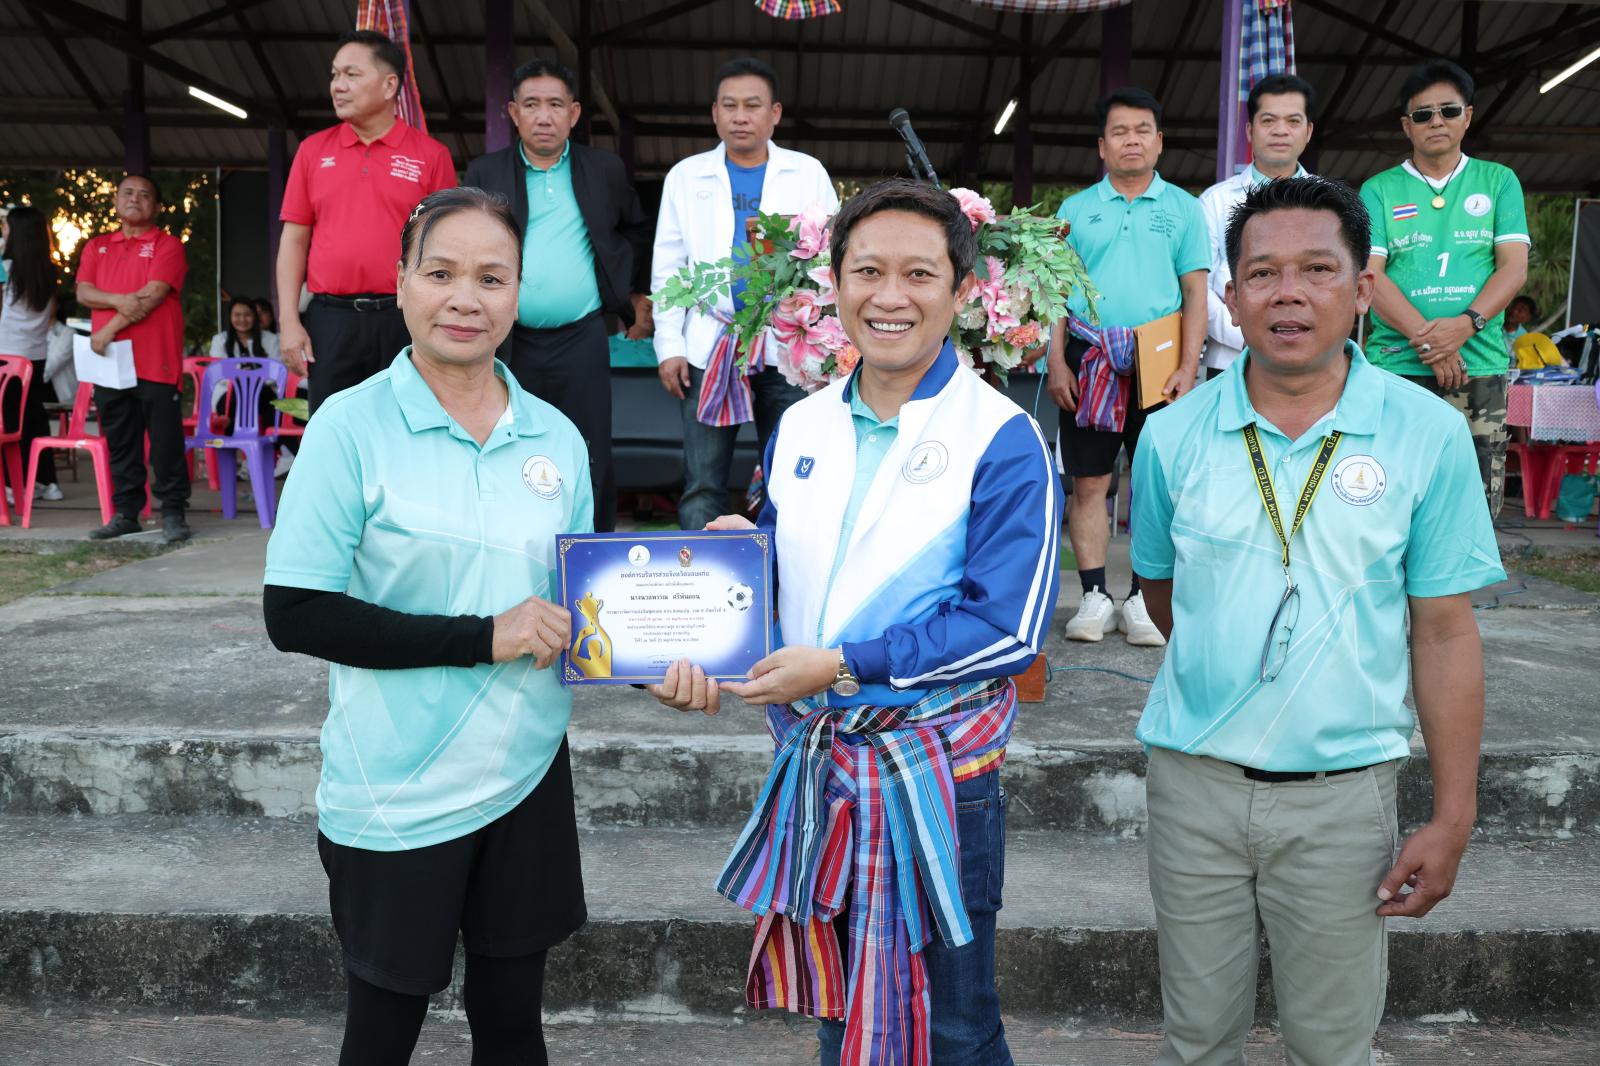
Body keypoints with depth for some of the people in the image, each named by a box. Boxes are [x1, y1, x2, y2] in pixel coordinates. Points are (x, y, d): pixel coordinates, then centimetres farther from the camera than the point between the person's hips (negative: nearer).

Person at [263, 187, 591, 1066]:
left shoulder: (556, 437, 3)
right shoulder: (352, 425, -11)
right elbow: (293, 614, -15)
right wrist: (482, 639, -20)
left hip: (526, 773, 4)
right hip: (396, 791, -3)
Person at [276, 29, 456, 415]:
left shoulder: (431, 155, 2)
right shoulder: (313, 150, 9)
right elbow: (294, 239, 9)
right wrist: (289, 320, 0)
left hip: (406, 320, -2)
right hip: (330, 320, 2)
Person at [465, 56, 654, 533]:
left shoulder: (605, 170, 8)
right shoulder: (485, 172, 5)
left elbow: (637, 231, 23)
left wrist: (639, 292, 23)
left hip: (582, 339, 0)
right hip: (510, 342, 0)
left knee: (592, 466, 4)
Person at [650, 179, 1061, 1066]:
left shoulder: (1002, 441, -13)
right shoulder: (800, 428, 5)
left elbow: (1007, 628, -18)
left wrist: (842, 665, -20)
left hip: (934, 774, -5)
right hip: (810, 765, 5)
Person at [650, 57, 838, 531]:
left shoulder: (808, 174, 7)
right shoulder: (686, 176, 8)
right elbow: (666, 268, 9)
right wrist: (669, 345, 0)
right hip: (708, 348, 1)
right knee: (701, 486, 1)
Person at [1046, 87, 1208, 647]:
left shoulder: (1182, 207, 9)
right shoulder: (1076, 209, 11)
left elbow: (1195, 293, 5)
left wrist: (1187, 366, -5)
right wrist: (1056, 362, -1)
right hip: (1088, 361, 1)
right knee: (1089, 482, 1)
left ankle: (1142, 599, 9)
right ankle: (1094, 598, 9)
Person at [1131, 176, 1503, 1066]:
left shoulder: (1428, 435, -6)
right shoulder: (1174, 436, -3)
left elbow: (1445, 632, -4)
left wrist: (1454, 818, -5)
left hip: (1343, 792, -1)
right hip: (1194, 782, 1)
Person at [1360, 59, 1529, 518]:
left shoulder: (1499, 182, 14)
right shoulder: (1378, 191, 9)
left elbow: (1514, 267, 4)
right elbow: (1368, 274, -2)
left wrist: (1465, 324, -14)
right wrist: (1425, 339, -14)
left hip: (1480, 367, 2)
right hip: (1396, 365, -1)